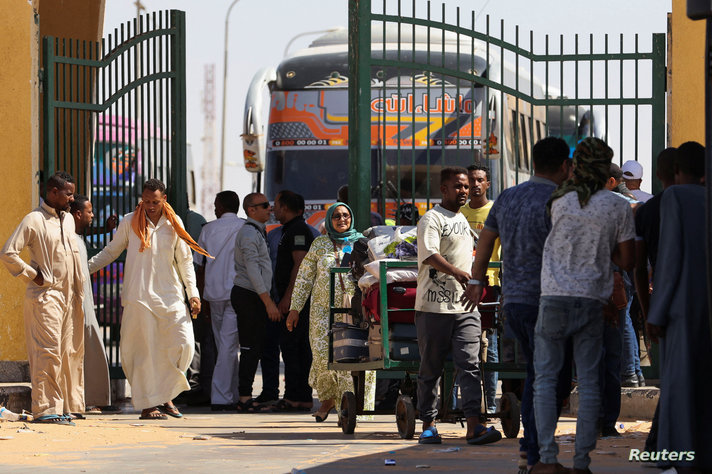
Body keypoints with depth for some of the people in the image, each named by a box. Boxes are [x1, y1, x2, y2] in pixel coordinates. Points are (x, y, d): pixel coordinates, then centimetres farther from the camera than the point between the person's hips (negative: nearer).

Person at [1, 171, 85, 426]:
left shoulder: (68, 219, 16)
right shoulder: (34, 220, -8)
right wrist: (32, 275, -10)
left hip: (69, 297, 8)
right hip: (46, 296, -8)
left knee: (70, 352, 6)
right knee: (48, 352, -11)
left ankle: (65, 408, 10)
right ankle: (45, 409, -10)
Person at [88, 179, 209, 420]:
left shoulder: (174, 224, 8)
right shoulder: (129, 222, 4)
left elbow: (185, 261, 13)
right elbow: (111, 251, 13)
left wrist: (193, 294, 6)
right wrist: (85, 267, 4)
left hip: (170, 296, 2)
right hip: (139, 297, -2)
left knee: (182, 343, -7)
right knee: (144, 350, -5)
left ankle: (165, 395, 9)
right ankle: (147, 404, 1)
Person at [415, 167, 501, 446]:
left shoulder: (463, 220, 19)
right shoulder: (432, 219, -6)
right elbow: (430, 254, -22)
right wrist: (456, 272, -36)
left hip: (465, 307, 6)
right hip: (434, 306, -6)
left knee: (469, 364, -8)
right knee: (431, 368, 3)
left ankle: (474, 426, -17)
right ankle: (428, 425, 12)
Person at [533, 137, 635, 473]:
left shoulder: (558, 201, -2)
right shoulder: (618, 208, -1)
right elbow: (627, 262, 3)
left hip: (555, 298, -1)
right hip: (593, 299, 1)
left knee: (545, 378, 4)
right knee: (588, 381, 6)